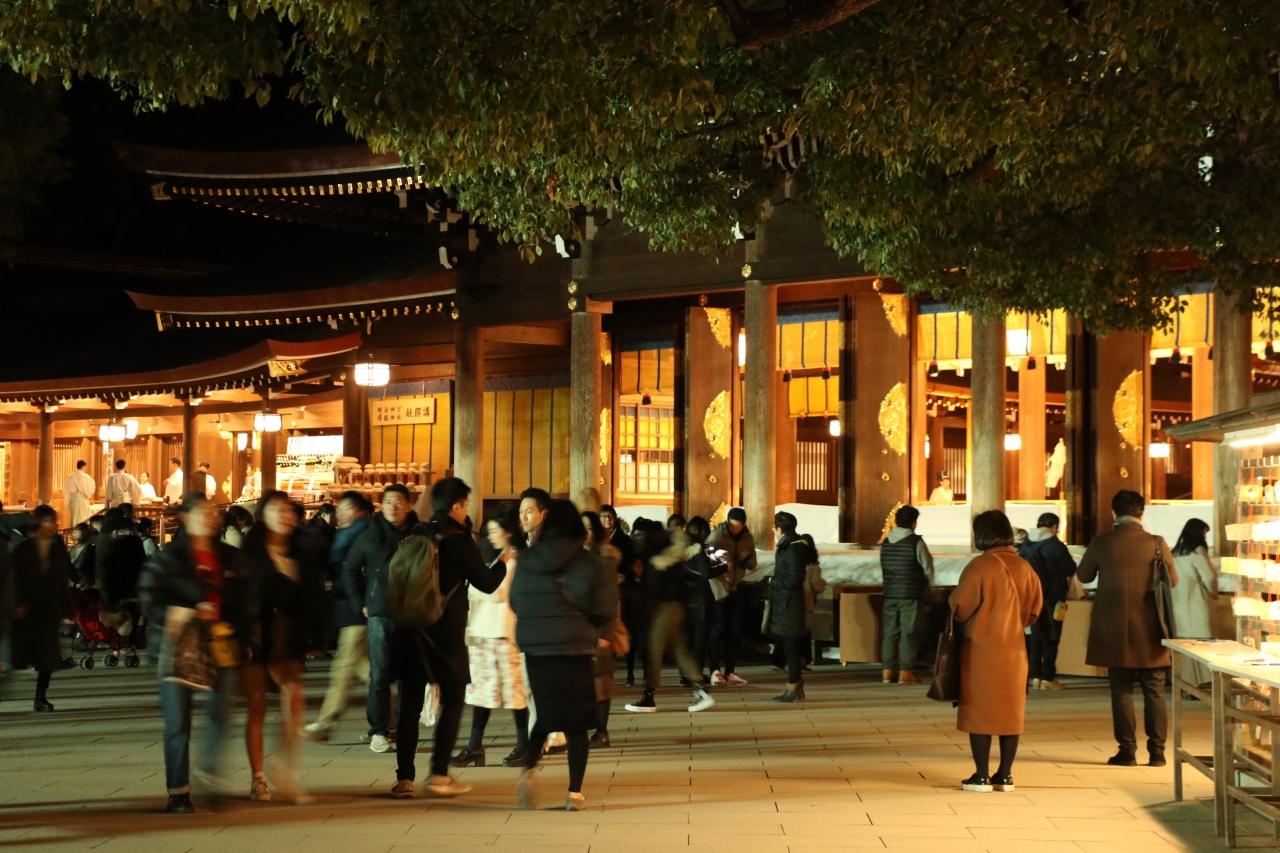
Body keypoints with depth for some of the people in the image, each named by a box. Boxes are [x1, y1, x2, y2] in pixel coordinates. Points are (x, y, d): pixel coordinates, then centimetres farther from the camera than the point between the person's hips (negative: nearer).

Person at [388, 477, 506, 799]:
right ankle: (439, 774, -1)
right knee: (453, 700, 7)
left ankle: (404, 777, 4)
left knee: (410, 702, 6)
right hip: (446, 632, -4)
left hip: (410, 629, 5)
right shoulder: (459, 541, -8)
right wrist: (503, 563, 13)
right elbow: (487, 583, -3)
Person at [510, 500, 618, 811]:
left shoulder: (526, 561, 1)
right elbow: (606, 611, -6)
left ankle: (530, 769, -6)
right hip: (576, 649, -3)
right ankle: (575, 793, 6)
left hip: (534, 648, 3)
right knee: (577, 722, 7)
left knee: (545, 715, 18)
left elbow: (515, 603, 6)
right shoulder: (588, 564, -8)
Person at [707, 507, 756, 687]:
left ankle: (729, 671, 11)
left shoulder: (748, 538, 4)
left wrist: (747, 559, -13)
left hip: (737, 588, 5)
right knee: (718, 628, -7)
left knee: (735, 630, 6)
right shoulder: (717, 535, -9)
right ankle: (715, 670, -6)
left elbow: (752, 566, 9)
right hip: (719, 587, -5)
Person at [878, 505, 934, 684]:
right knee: (909, 632, -1)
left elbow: (883, 569, 12)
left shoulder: (886, 543, 7)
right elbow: (928, 569, -4)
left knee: (890, 632, 9)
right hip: (911, 595, -5)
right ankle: (905, 672, -2)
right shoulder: (916, 542, -10)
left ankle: (888, 671, 10)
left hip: (890, 593, 5)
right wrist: (924, 585, 15)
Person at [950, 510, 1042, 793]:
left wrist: (968, 622, 10)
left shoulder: (980, 566, -15)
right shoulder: (1025, 568, 1)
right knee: (1011, 711, 11)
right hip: (1014, 649, 5)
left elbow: (959, 607, -11)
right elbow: (1035, 608, 7)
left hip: (980, 649, -5)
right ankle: (1005, 775, 13)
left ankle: (981, 775, 3)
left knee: (979, 711, 3)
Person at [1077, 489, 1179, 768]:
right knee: (1154, 692, 7)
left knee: (1122, 690, 5)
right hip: (1149, 631, 0)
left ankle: (1127, 750, 4)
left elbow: (1083, 576, 7)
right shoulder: (1156, 544, -8)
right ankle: (1157, 751, 7)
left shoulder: (1101, 543, -7)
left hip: (1114, 631, 0)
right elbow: (1173, 580, 4)